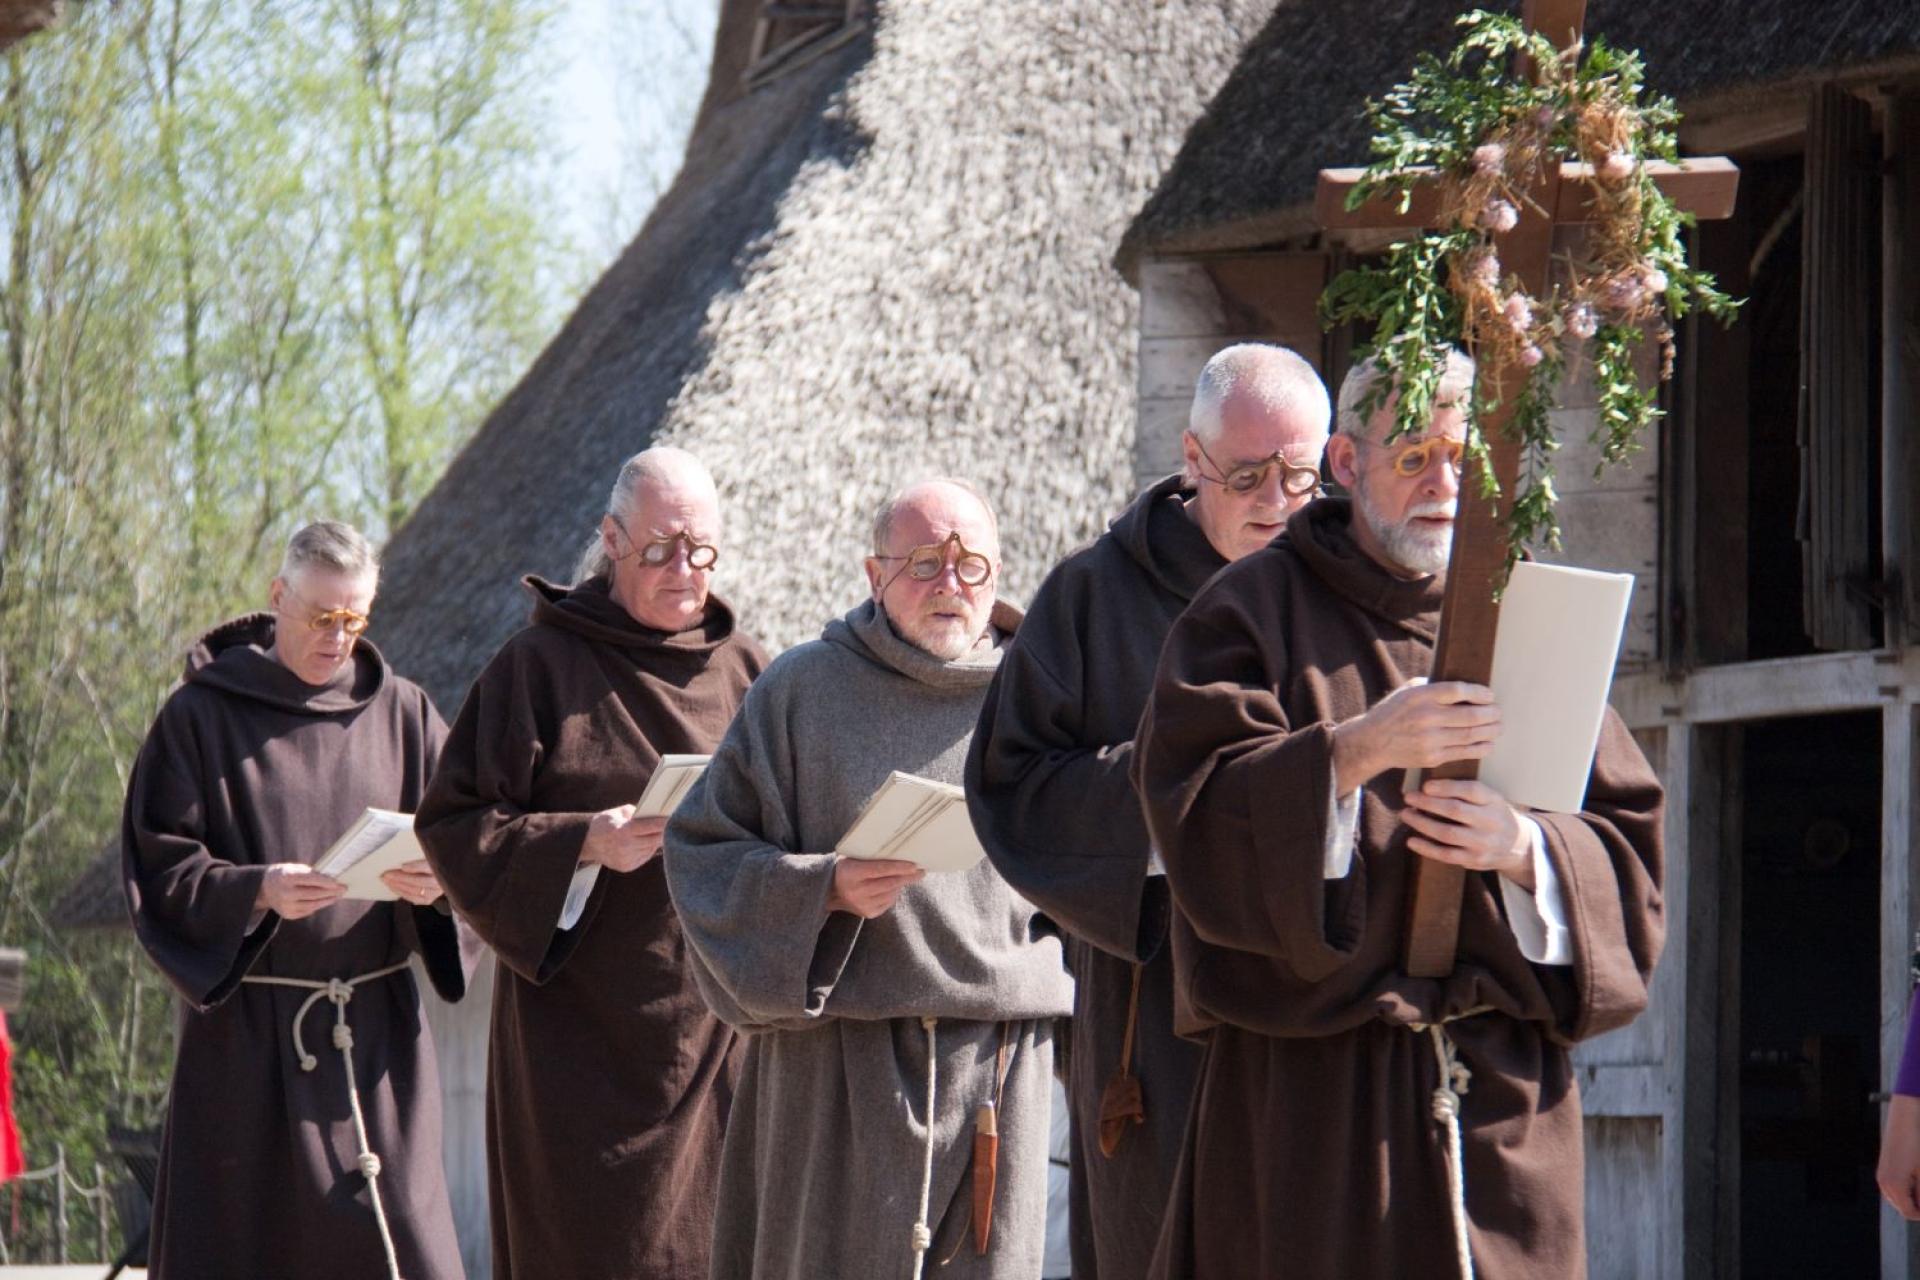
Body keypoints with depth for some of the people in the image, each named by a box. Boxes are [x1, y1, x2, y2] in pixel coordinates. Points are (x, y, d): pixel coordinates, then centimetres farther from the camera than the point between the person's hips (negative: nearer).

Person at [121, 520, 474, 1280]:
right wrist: (254, 892, -22)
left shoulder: (401, 713, 9)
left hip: (373, 1025, 2)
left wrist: (435, 882, -16)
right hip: (245, 1028, -2)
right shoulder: (201, 716, 1)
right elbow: (158, 864, -5)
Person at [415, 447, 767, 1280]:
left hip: (719, 1017, 3)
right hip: (586, 1024, -3)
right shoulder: (540, 666, 0)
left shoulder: (744, 672, 12)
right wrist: (582, 842, -17)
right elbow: (454, 823, -3)